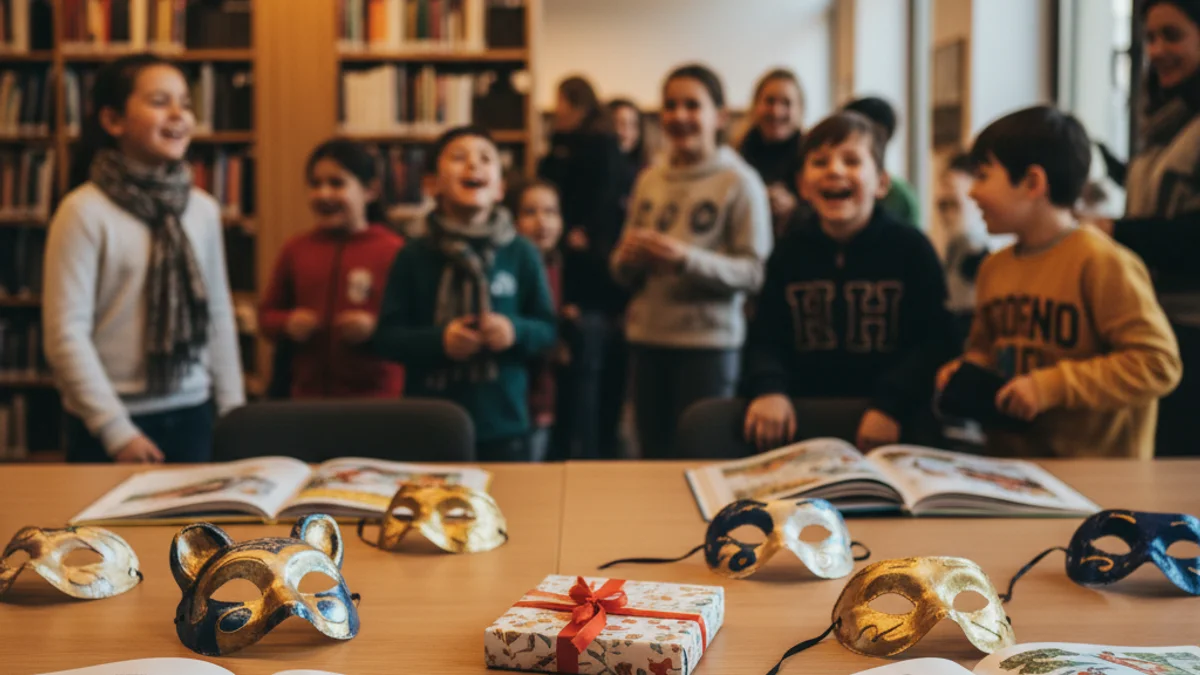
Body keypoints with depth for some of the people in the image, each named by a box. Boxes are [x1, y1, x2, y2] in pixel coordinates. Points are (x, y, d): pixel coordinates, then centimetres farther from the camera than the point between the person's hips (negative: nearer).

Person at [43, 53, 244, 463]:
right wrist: (115, 429, -15)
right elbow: (66, 333, -13)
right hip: (113, 424, -5)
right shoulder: (85, 211, -11)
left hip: (191, 416, 5)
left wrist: (232, 407, 7)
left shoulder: (203, 210, 5)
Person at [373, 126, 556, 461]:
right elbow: (386, 336, 1)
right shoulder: (414, 257, 1)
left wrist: (516, 332, -14)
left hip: (503, 425, 1)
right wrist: (439, 341, -16)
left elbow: (547, 329, 7)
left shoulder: (521, 254, 3)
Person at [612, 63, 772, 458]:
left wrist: (688, 260, -21)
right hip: (647, 340, 5)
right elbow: (623, 272, 16)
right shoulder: (649, 180, 10)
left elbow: (754, 272, -10)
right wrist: (627, 260, -7)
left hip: (709, 341, -5)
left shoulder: (739, 181, -5)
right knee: (652, 455, 11)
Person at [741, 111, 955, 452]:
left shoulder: (911, 248, 2)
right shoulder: (789, 250, 11)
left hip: (888, 420, -4)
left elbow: (934, 341, -5)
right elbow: (766, 338, 8)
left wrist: (891, 406, -19)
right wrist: (769, 389, -14)